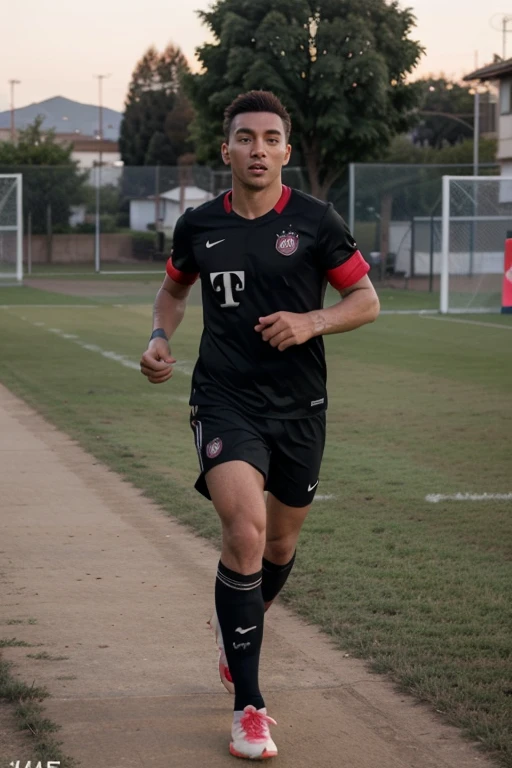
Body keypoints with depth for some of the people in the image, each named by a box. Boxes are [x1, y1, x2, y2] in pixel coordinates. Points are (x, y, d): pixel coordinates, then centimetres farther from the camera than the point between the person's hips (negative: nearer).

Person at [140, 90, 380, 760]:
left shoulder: (314, 221, -4)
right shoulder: (199, 226, 2)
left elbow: (366, 299, 1)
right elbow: (174, 286, 22)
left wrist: (312, 321, -17)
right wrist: (160, 337, 4)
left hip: (299, 408, 1)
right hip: (225, 402, -1)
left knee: (281, 543, 15)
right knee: (245, 532, -21)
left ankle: (236, 629, 50)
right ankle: (248, 708, -14)